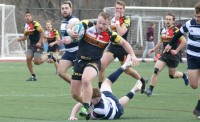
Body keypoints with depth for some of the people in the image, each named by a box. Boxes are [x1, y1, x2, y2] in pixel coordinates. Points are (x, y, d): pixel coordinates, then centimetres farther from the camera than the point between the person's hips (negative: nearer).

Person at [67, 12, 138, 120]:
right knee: (75, 93, 5)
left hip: (94, 62, -3)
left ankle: (86, 108, -24)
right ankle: (87, 105, 35)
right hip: (80, 61, 3)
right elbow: (70, 28, -6)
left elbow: (124, 42, 6)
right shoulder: (87, 25, -11)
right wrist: (71, 32, -29)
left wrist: (132, 55, -3)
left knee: (86, 80, -36)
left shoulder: (109, 35, -8)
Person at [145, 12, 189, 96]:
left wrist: (176, 50, -20)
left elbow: (184, 41, -18)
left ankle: (184, 75, 42)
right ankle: (150, 89, -10)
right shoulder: (163, 30, 7)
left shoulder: (175, 31, -14)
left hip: (173, 55, -5)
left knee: (172, 75, 9)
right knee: (156, 70, -13)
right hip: (165, 54, 5)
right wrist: (154, 49, 14)